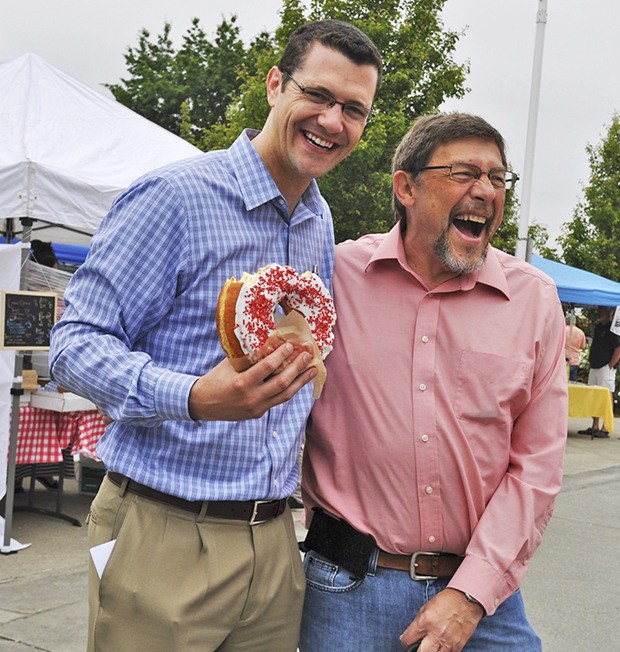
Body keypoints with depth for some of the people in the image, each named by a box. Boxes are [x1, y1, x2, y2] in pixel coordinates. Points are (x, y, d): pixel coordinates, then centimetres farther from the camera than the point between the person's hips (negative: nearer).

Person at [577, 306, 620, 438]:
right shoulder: (598, 327, 15)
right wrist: (590, 360, 16)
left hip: (606, 368, -9)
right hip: (594, 367, 9)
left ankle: (605, 429, -7)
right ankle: (594, 427, 17)